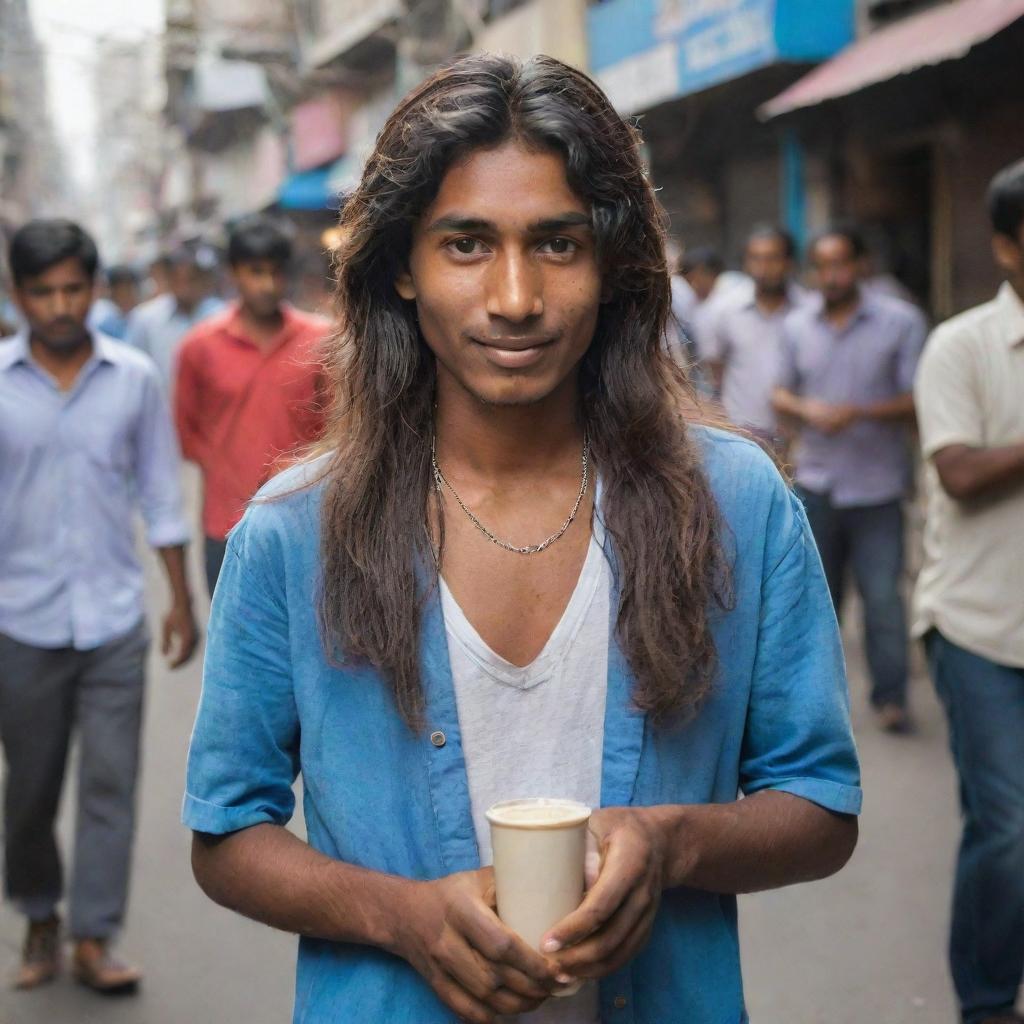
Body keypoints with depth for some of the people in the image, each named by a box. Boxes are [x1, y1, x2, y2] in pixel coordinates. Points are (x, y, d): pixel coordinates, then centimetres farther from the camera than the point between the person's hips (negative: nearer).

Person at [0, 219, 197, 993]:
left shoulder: (135, 378, 0)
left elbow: (160, 494, 7)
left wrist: (181, 601, 8)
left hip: (114, 617, 0)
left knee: (111, 782, -2)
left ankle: (95, 938, 8)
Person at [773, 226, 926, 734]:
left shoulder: (900, 321, -5)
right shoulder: (796, 325, 7)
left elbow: (918, 401, -7)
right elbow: (781, 393, 14)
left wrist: (858, 412, -20)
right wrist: (806, 410, -8)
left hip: (876, 486, -3)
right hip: (815, 483, 4)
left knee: (883, 596, -6)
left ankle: (890, 696, 3)